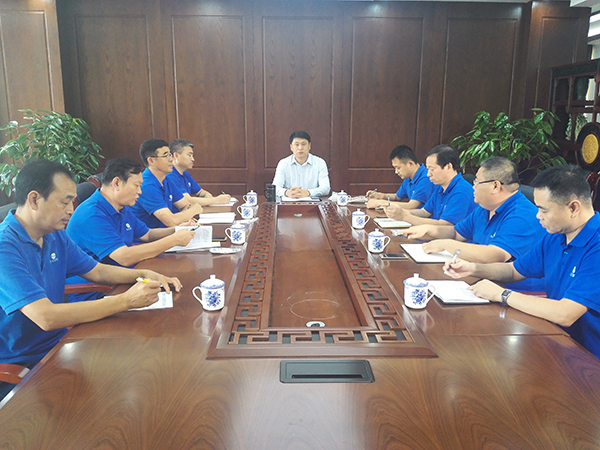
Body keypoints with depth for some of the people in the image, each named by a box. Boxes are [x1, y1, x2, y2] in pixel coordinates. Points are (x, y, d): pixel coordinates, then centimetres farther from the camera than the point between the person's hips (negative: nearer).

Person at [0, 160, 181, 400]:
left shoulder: (56, 237, 5)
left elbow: (97, 271, 16)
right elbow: (46, 317, -32)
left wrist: (145, 275, -2)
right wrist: (126, 300, -30)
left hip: (58, 347, 8)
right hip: (20, 368, -7)